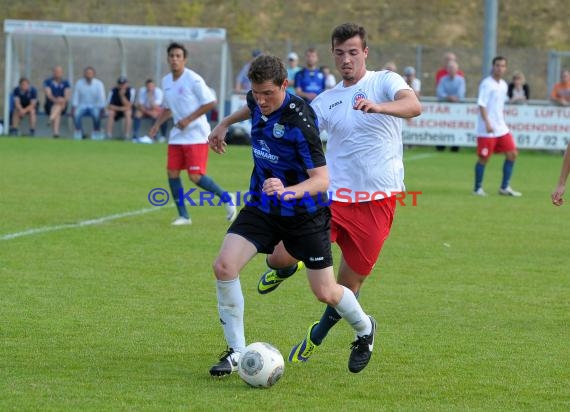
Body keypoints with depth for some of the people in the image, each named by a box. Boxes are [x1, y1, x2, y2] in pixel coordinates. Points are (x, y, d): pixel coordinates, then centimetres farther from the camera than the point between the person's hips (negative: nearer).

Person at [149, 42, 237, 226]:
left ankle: (226, 198, 10)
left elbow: (210, 102, -15)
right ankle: (183, 216, 10)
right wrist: (157, 124, 6)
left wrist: (188, 120, -18)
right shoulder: (166, 81, 8)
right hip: (177, 135, 7)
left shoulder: (193, 80, -15)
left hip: (197, 135, -7)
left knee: (195, 176, -13)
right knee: (172, 173, -1)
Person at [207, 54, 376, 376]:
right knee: (224, 266, -15)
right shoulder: (259, 102, -8)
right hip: (262, 207, 5)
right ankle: (237, 351, -2)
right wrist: (225, 124, 25)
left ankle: (364, 329, 36)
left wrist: (288, 191, -48)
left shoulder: (299, 121, -28)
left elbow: (321, 179, -31)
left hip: (304, 214, -5)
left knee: (325, 292, 1)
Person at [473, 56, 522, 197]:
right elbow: (481, 105, -18)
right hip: (487, 130, -8)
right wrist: (487, 123, -26)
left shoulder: (503, 85, 12)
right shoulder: (486, 84, -12)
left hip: (501, 128, 8)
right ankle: (478, 188, 12)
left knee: (512, 154, 4)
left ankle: (505, 187, 13)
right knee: (483, 158, -2)